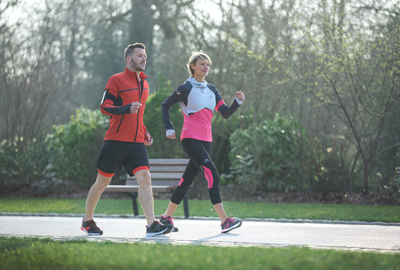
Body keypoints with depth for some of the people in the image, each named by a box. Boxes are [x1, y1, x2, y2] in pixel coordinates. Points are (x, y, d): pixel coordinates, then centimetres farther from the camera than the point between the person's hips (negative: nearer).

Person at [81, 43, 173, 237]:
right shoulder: (117, 80, -2)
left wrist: (145, 134, 18)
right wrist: (126, 108, -25)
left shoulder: (144, 84, 19)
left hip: (137, 142, 5)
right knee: (103, 182, 4)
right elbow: (104, 107, -9)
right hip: (116, 140, -5)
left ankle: (151, 225, -17)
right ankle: (87, 220, 22)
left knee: (145, 178, -12)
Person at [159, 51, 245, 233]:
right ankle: (224, 221, -23)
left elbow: (225, 113, 9)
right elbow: (165, 105, 4)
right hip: (191, 139, -7)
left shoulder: (211, 90, 14)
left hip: (205, 140, 7)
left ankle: (166, 217, 23)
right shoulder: (186, 88, -4)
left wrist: (238, 102, -6)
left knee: (187, 180, 11)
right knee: (213, 175, -19)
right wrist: (169, 128, -2)